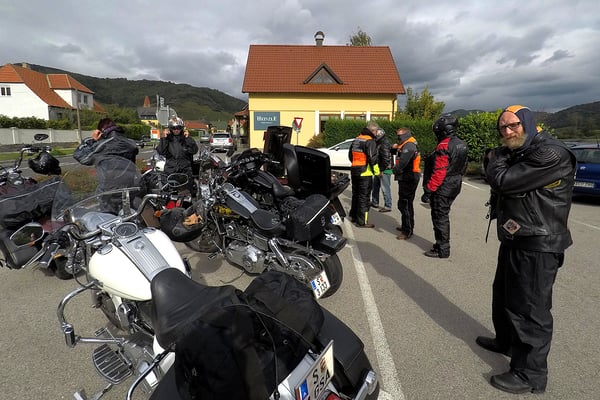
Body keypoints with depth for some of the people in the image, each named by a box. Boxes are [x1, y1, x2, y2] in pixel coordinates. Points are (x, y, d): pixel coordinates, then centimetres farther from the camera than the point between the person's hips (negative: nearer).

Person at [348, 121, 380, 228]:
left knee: (355, 194, 19)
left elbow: (350, 155, 19)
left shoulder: (356, 140, 12)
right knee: (364, 197, -2)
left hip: (354, 171, 8)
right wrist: (376, 171, -9)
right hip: (365, 173, -8)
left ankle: (353, 216, 31)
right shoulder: (370, 141, -14)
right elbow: (372, 158, -19)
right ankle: (362, 221, 1)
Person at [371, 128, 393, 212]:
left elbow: (386, 159, -24)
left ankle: (388, 206, 2)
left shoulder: (384, 145, -17)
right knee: (375, 186, 19)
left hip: (385, 170, -11)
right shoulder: (379, 144, 14)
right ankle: (374, 202, 31)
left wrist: (381, 170, -21)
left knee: (385, 188, -5)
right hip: (379, 170, 11)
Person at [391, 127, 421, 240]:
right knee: (407, 203, 20)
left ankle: (407, 231, -5)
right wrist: (394, 148, -2)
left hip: (408, 179, -11)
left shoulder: (409, 146, -18)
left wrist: (395, 170, -8)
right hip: (407, 178, 11)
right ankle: (407, 226, 34)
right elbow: (395, 153, 20)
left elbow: (402, 163, -26)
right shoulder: (405, 145, 16)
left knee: (404, 204, -9)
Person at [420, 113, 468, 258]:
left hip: (442, 189, -9)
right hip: (454, 187, 9)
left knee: (440, 218, 1)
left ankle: (442, 250, 9)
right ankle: (443, 244, 31)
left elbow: (439, 172, -24)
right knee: (443, 216, 19)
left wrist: (428, 190, -20)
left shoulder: (443, 146, -20)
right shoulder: (461, 144, 9)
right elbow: (462, 168, 16)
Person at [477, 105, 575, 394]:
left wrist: (498, 156, -7)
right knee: (503, 294, 24)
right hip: (515, 240, 10)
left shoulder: (550, 154, -20)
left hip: (536, 246, -10)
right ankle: (506, 340, 45)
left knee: (529, 308, -1)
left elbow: (501, 182, -24)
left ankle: (530, 375, 15)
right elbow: (495, 182, 11)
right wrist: (502, 153, -1)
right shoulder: (517, 154, 12)